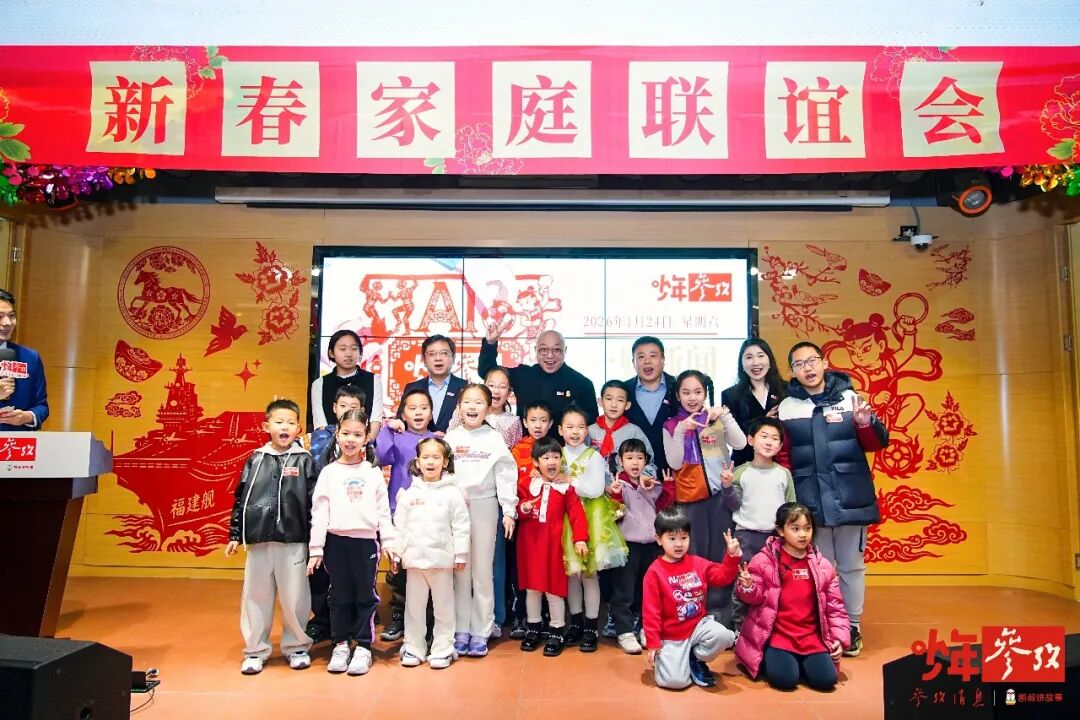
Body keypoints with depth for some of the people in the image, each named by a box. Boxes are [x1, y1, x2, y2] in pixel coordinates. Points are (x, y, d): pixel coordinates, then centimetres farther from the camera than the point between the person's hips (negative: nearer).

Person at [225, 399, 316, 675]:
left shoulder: (304, 460, 0)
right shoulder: (255, 460, 6)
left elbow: (314, 501, -1)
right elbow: (240, 499, 10)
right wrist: (235, 535, 8)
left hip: (293, 542, -2)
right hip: (258, 540, 2)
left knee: (294, 597, 6)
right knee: (256, 596, 9)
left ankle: (297, 647, 23)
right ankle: (255, 650, 23)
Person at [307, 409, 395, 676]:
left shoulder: (373, 472, 5)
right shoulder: (329, 472, 4)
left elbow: (383, 511, 5)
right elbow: (319, 512, 2)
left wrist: (390, 543, 0)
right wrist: (315, 548, -2)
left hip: (366, 540, 0)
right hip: (336, 540, 0)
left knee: (366, 595, 5)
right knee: (340, 596, 10)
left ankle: (363, 647, 16)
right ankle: (341, 645, 23)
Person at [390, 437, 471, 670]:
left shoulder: (452, 493, -2)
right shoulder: (409, 494, 4)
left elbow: (461, 526, -2)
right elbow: (400, 526, 7)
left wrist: (460, 555, -4)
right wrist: (396, 554, 6)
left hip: (442, 559, -2)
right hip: (414, 557, 2)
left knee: (443, 605, 7)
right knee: (414, 605, 11)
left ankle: (442, 649, 18)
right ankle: (413, 648, 23)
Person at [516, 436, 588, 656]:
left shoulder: (566, 486, -2)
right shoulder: (527, 484, 2)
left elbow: (576, 513, -7)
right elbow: (515, 508, 4)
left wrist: (580, 539, -17)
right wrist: (523, 509, -19)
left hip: (554, 544, -2)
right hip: (530, 543, 2)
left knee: (554, 588, 3)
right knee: (532, 587, 12)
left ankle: (556, 632, 17)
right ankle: (533, 628, 29)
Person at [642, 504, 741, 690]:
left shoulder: (698, 563, 4)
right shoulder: (655, 572, -11)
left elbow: (723, 576, 10)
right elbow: (651, 611, -10)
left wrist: (732, 555, -7)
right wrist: (652, 644, -12)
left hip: (699, 625, 4)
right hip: (671, 637, -4)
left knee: (723, 636, -27)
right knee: (675, 681, -21)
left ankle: (696, 659, 3)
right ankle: (663, 658, 16)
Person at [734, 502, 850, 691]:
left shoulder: (822, 565, 5)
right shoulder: (764, 560, -6)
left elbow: (835, 606, 11)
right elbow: (757, 597, -1)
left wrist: (840, 637, 1)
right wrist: (748, 587, -24)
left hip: (812, 637, 4)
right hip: (776, 635, -4)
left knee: (826, 679, -14)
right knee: (785, 679, -22)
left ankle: (798, 662, 16)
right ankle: (768, 660, 12)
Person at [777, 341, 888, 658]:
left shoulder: (849, 398, 2)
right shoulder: (787, 407, 3)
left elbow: (876, 444, 1)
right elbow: (783, 457, 5)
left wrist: (866, 422, -19)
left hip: (850, 498, 0)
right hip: (811, 501, 0)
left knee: (851, 566, 10)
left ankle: (852, 627, 25)